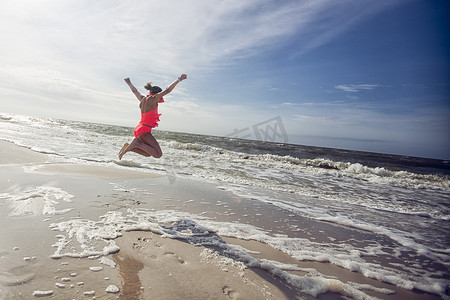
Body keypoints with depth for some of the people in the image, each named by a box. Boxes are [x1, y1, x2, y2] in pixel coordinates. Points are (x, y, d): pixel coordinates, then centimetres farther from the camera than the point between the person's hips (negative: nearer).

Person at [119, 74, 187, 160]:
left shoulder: (142, 99, 14)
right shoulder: (152, 99, -7)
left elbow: (134, 91, 33)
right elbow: (167, 90, -11)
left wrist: (129, 83, 53)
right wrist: (179, 79, -6)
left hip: (137, 130, 9)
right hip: (144, 130, -9)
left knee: (148, 153, 20)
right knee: (158, 154, -14)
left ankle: (129, 147, 6)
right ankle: (137, 144, -16)